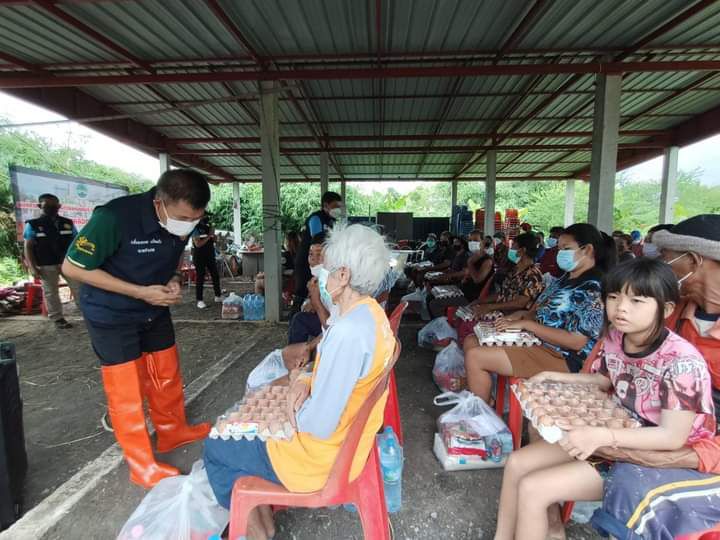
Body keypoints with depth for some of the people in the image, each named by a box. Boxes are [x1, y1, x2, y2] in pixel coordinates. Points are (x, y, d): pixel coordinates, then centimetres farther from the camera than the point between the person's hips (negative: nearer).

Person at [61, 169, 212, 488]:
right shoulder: (114, 218, -30)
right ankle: (141, 464, 20)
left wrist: (174, 281, -14)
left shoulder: (183, 221, -11)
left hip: (155, 311, 6)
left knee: (167, 376, 15)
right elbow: (73, 268, -20)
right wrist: (141, 292, -26)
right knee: (126, 390, 3)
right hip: (111, 316, -5)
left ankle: (173, 431, 37)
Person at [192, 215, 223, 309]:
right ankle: (199, 300, 3)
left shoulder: (208, 227, 8)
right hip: (199, 256, -6)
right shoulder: (196, 229, -9)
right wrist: (208, 236, -20)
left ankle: (218, 296, 20)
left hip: (210, 255, 6)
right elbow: (198, 244, -18)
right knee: (200, 278, -2)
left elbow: (214, 240, 14)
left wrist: (213, 234, -5)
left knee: (215, 276, 8)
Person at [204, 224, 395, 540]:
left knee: (216, 447, 13)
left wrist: (292, 409, -9)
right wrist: (307, 382, -6)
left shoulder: (347, 332, -34)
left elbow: (319, 425, -29)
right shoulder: (371, 314, -4)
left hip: (323, 456, -8)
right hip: (348, 441, 9)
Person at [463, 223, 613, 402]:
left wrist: (526, 324, -19)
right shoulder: (565, 279, 12)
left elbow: (576, 341, -22)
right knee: (471, 341, 5)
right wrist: (521, 315, -4)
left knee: (475, 356, -19)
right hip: (537, 342, 10)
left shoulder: (594, 289, -16)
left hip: (562, 359, -10)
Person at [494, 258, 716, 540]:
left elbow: (672, 437, -24)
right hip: (617, 434, 7)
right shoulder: (614, 337, -5)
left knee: (531, 489, -16)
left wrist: (601, 436, -35)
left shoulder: (682, 362, -26)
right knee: (516, 463, -1)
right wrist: (553, 377, -2)